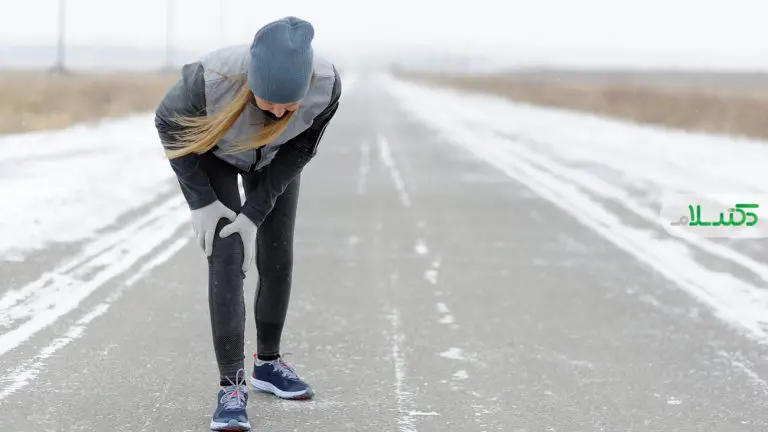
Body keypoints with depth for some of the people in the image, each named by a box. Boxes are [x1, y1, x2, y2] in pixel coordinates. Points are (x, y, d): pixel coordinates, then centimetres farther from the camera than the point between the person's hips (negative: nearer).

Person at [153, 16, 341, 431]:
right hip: (212, 153, -2)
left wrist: (254, 214, -22)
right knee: (227, 261, -14)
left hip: (274, 159, 3)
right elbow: (168, 122, -21)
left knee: (277, 260, 7)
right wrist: (201, 201, -20)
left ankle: (268, 362, 28)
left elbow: (298, 151, -19)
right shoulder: (211, 78, -43)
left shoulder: (326, 85, -37)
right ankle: (231, 386, -10)